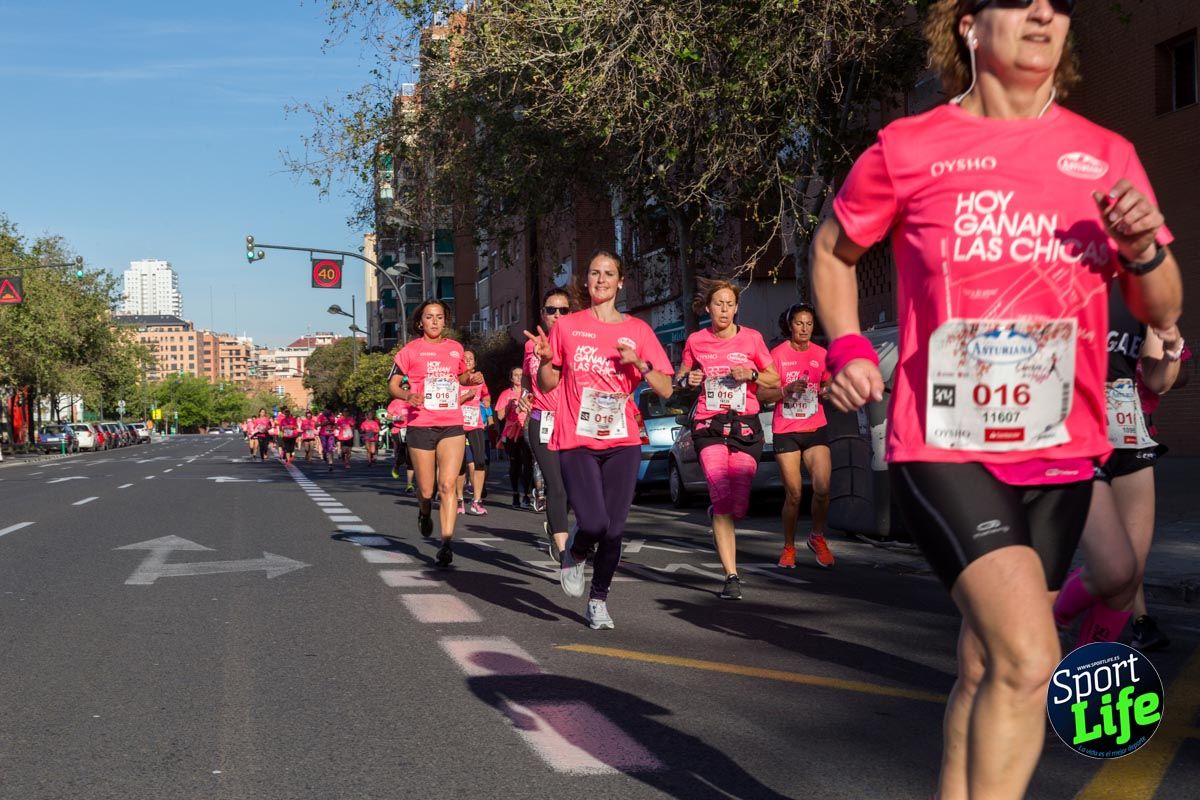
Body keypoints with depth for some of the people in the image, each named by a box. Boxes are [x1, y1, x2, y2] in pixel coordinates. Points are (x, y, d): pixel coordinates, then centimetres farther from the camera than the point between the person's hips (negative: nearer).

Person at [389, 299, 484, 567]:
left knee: (448, 485, -11)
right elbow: (392, 385, 3)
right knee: (426, 490, 5)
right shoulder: (410, 350, 1)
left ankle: (446, 543, -11)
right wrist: (407, 396, -18)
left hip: (452, 426, 2)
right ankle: (425, 513, 40)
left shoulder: (456, 348, 11)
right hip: (420, 425, -2)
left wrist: (471, 378, 5)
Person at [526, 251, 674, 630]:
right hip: (576, 441, -1)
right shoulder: (566, 327, 6)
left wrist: (639, 362, -11)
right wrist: (544, 359, -9)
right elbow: (548, 385, 11)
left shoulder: (637, 330, 8)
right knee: (593, 523, -15)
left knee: (614, 529, 1)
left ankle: (599, 599, 21)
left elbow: (665, 389, 5)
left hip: (622, 442, 2)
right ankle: (575, 554, 20)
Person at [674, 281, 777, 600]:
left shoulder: (751, 338, 4)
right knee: (722, 498, -18)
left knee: (738, 505, -4)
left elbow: (775, 380, 10)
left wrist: (751, 374, -9)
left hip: (745, 426, 1)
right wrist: (687, 380, -5)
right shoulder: (695, 341, 6)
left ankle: (717, 516, 36)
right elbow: (678, 379, 18)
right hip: (709, 426, -1)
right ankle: (732, 577, -14)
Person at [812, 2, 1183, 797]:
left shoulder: (1107, 156, 7)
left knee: (987, 666, 15)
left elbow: (1163, 310, 12)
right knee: (1028, 658, -20)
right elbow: (832, 250, 14)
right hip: (943, 445, -4)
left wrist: (1143, 245, -9)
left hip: (1060, 452, 5)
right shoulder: (907, 149, -2)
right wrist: (845, 346, -2)